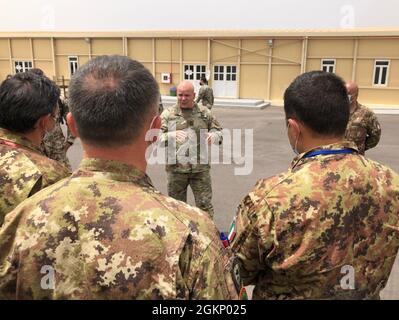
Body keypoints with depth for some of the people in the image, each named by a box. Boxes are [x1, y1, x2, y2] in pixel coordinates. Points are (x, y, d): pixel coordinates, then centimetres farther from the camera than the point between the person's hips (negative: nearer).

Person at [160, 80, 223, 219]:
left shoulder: (205, 112, 6)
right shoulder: (168, 113, 1)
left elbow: (219, 132, 11)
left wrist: (214, 135, -13)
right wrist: (171, 136, -26)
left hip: (201, 168, 1)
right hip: (176, 168, 0)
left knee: (205, 205, 6)